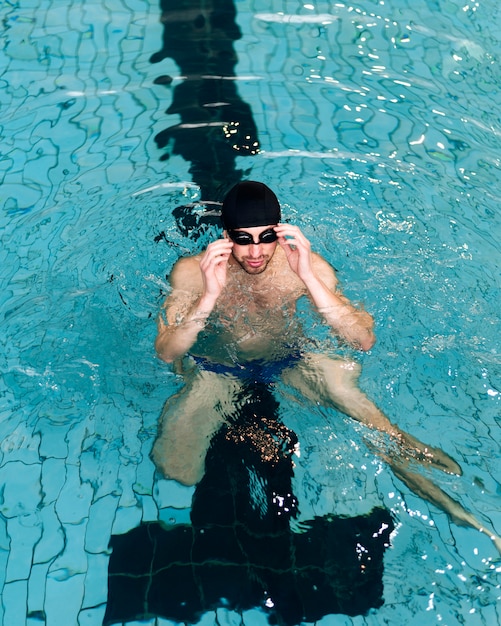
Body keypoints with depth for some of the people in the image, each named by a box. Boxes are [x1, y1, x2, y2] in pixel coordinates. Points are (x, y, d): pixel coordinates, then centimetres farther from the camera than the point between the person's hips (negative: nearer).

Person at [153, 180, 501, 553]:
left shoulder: (305, 264, -22)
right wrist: (210, 295, -42)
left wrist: (308, 278, -39)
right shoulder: (193, 271, -23)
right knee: (178, 471, -17)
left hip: (289, 359, 2)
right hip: (217, 368, -1)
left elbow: (364, 341, -29)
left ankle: (399, 454, 7)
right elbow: (166, 353, -28)